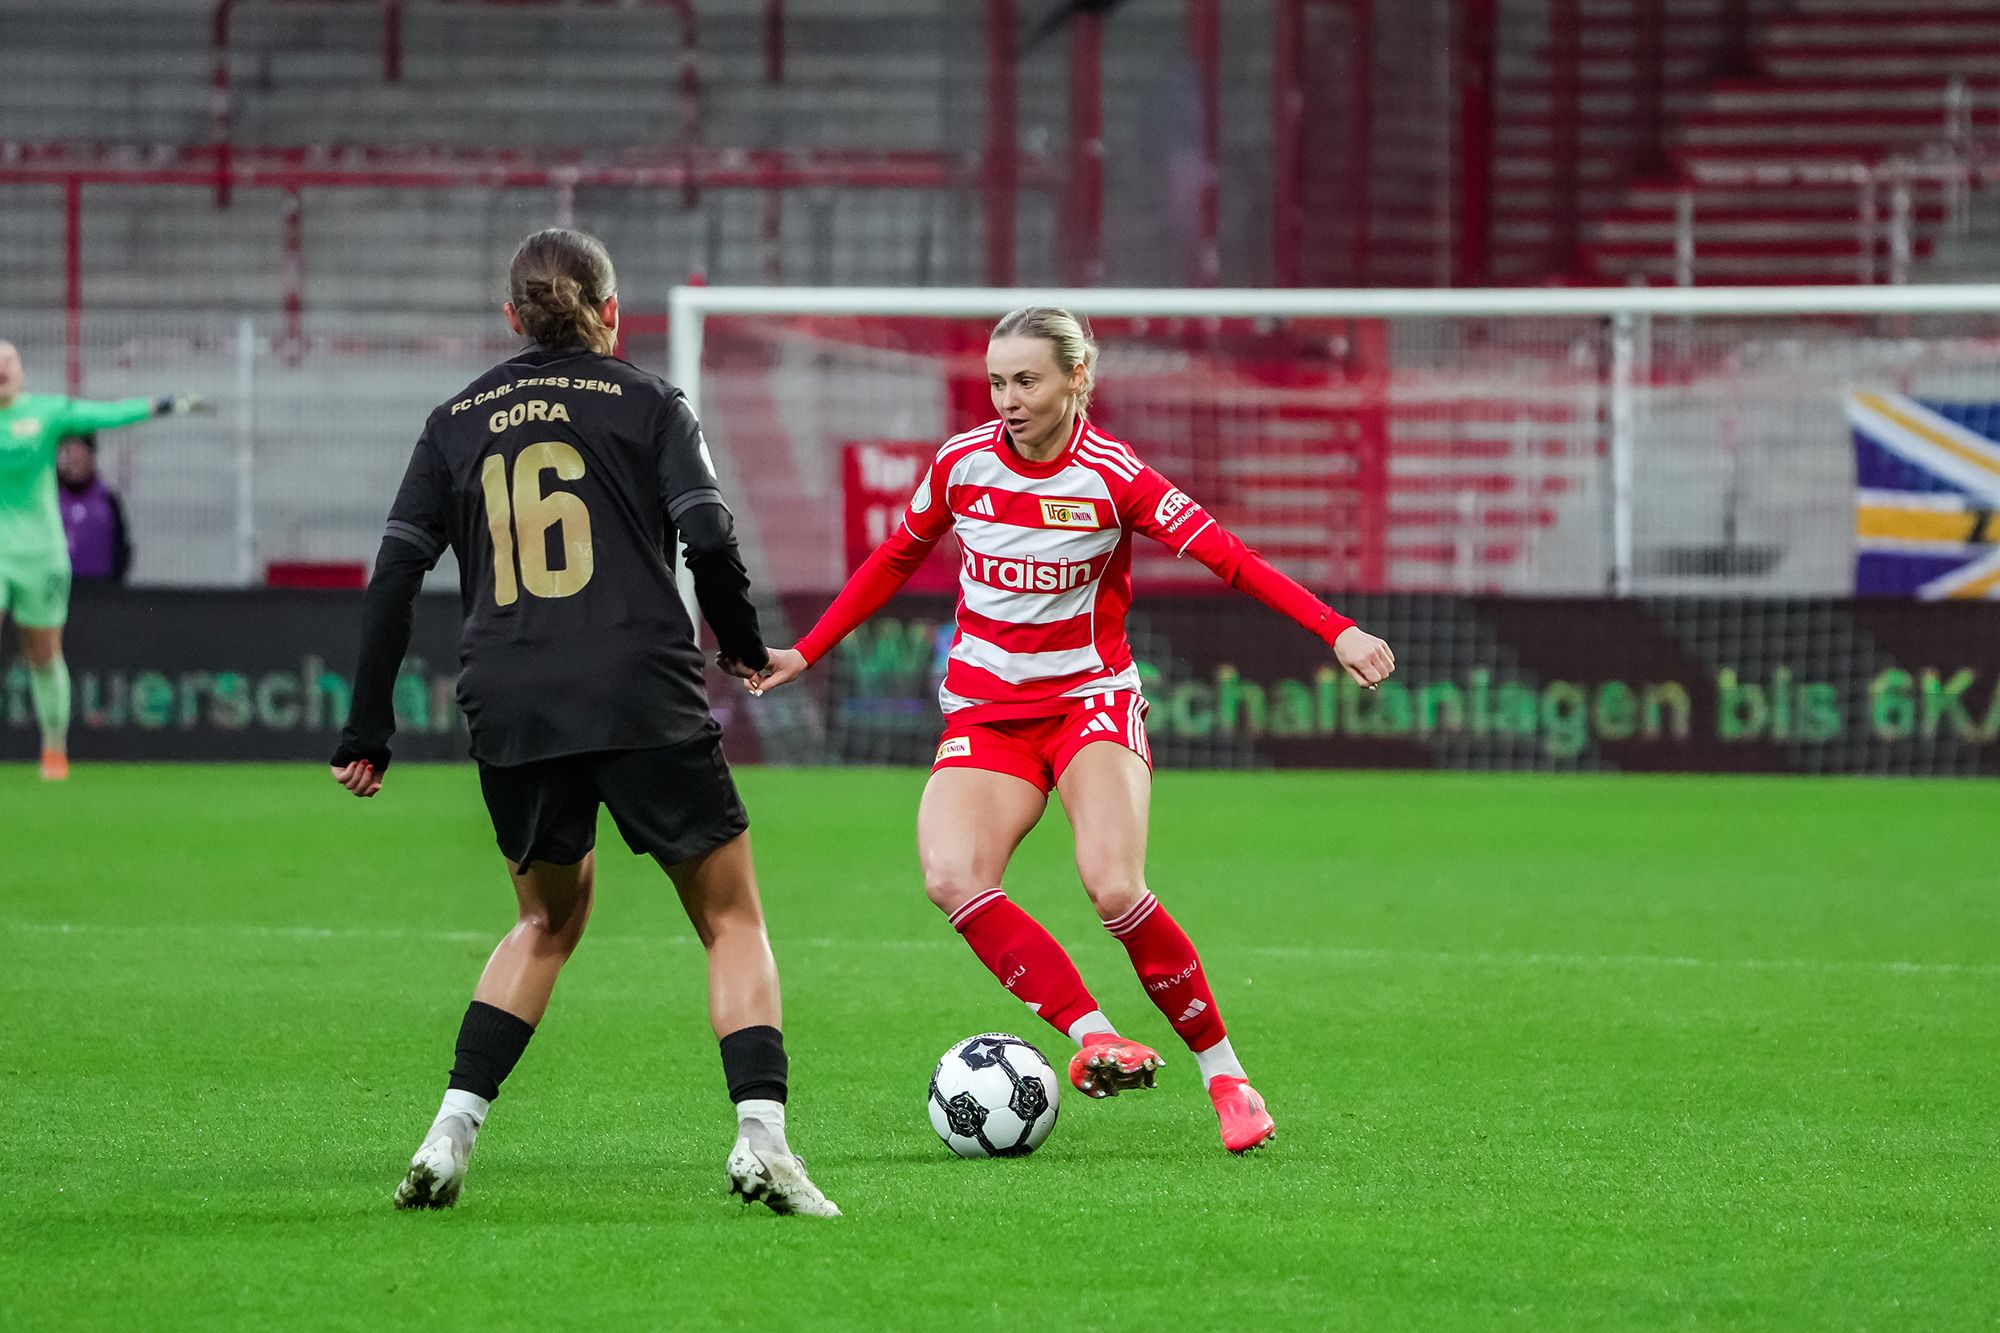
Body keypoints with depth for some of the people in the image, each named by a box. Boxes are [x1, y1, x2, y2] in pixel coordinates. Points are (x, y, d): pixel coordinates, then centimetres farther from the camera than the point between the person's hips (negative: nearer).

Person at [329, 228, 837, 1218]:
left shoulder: (458, 420, 14)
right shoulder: (644, 402, 5)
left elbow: (395, 572, 9)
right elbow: (707, 538, -7)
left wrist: (367, 730, 12)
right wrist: (741, 643, 12)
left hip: (508, 714, 3)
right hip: (645, 702, -3)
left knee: (548, 920, 25)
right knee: (733, 921, 7)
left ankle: (453, 1131, 10)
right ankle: (760, 1136, -13)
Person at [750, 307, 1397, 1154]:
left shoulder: (1112, 475, -12)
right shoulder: (962, 463, -1)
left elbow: (1228, 558, -15)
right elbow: (894, 561, 15)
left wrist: (1337, 631, -26)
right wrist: (806, 652, 16)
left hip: (1092, 701, -3)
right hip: (984, 710, 3)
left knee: (1115, 892, -24)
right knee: (953, 879, -26)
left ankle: (1226, 1075, -7)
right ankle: (1092, 1036, -28)